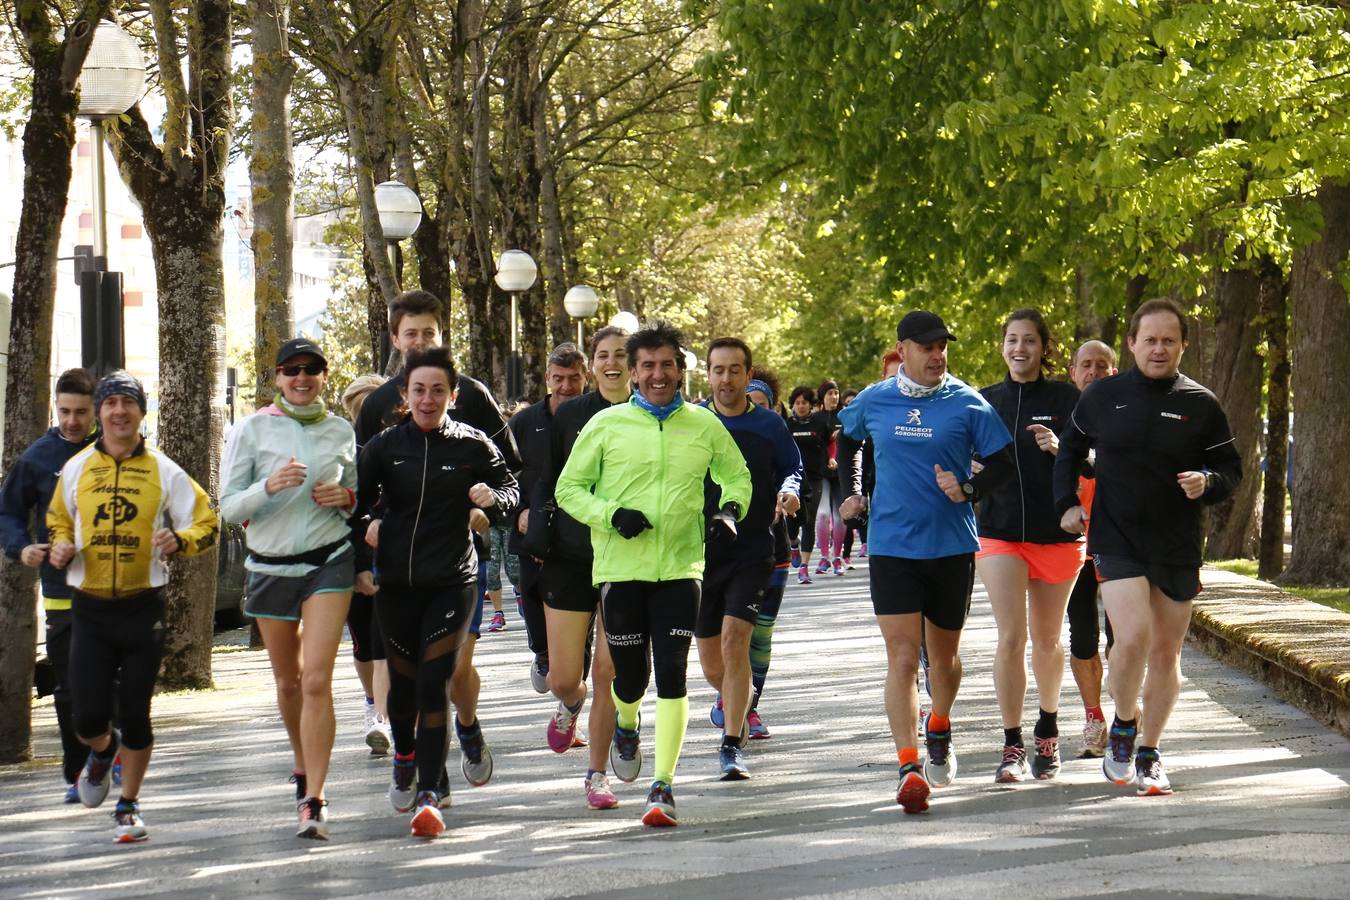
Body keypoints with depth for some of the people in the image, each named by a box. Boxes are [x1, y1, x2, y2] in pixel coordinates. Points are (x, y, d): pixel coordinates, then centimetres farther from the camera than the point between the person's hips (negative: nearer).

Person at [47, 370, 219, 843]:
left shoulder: (164, 471, -1)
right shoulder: (76, 469, 5)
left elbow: (206, 523, 2)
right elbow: (58, 520, 19)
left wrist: (179, 541, -19)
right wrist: (60, 547, -3)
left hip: (143, 607, -1)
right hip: (90, 608, 1)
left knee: (135, 715, 2)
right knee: (88, 717, -4)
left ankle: (129, 805, 21)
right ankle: (103, 750, 33)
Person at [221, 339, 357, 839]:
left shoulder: (341, 432, 5)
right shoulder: (252, 430, -1)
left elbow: (357, 494, 19)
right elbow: (228, 507, -3)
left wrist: (346, 497, -5)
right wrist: (269, 487, -21)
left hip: (329, 561, -1)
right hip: (271, 567, 1)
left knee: (317, 680, -13)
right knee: (288, 681, 14)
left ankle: (313, 800, -15)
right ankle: (303, 766, 40)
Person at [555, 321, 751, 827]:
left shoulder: (704, 426, 6)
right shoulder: (607, 425, 1)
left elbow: (737, 476, 20)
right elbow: (569, 488, 5)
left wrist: (729, 511, -1)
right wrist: (612, 515, -12)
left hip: (680, 568, 0)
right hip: (620, 570, 0)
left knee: (672, 676, -9)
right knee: (630, 674, 8)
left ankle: (663, 786, -6)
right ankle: (625, 727, 44)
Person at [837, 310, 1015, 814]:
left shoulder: (967, 404, -2)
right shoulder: (873, 402, 3)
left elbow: (1002, 463, -1)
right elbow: (847, 440, 24)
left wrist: (968, 490, -18)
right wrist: (852, 493, 14)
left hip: (952, 546, 0)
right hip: (891, 544, 0)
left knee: (944, 653, 15)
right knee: (902, 656, -11)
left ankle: (938, 731, 43)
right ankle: (909, 768, -17)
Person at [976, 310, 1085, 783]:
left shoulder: (1065, 398, 0)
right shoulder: (985, 401, 7)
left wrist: (1060, 449, -20)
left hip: (1056, 533, 0)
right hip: (999, 533, 1)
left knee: (1047, 640, 13)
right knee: (1011, 636, -13)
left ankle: (1047, 733, 33)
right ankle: (1012, 745, -10)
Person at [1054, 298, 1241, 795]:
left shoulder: (1201, 405, 2)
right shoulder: (1102, 396, 3)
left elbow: (1232, 469, 8)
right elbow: (1070, 449, 19)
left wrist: (1206, 483, -14)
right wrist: (1067, 503, 9)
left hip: (1178, 546, 2)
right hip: (1116, 541, -2)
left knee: (1165, 653, 7)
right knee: (1132, 637, -19)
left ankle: (1148, 753, 21)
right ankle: (1123, 726, 7)